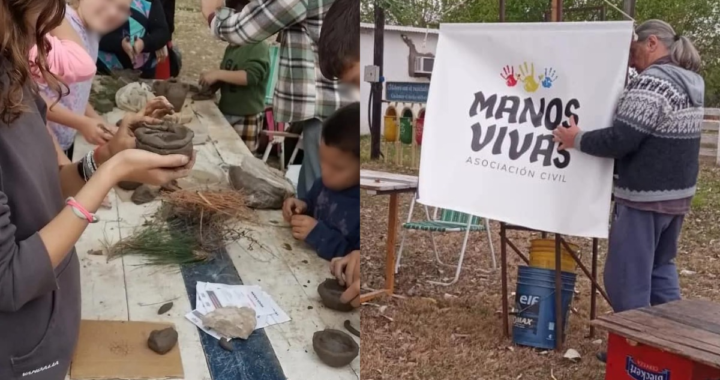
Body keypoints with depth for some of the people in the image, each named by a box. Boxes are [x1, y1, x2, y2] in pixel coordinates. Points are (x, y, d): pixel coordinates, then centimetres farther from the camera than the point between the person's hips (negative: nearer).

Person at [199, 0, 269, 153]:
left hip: (246, 119, -8)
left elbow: (251, 76, -25)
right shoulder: (231, 48, 12)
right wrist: (212, 80, 4)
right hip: (225, 113, 8)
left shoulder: (259, 47, -12)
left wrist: (218, 74, -26)